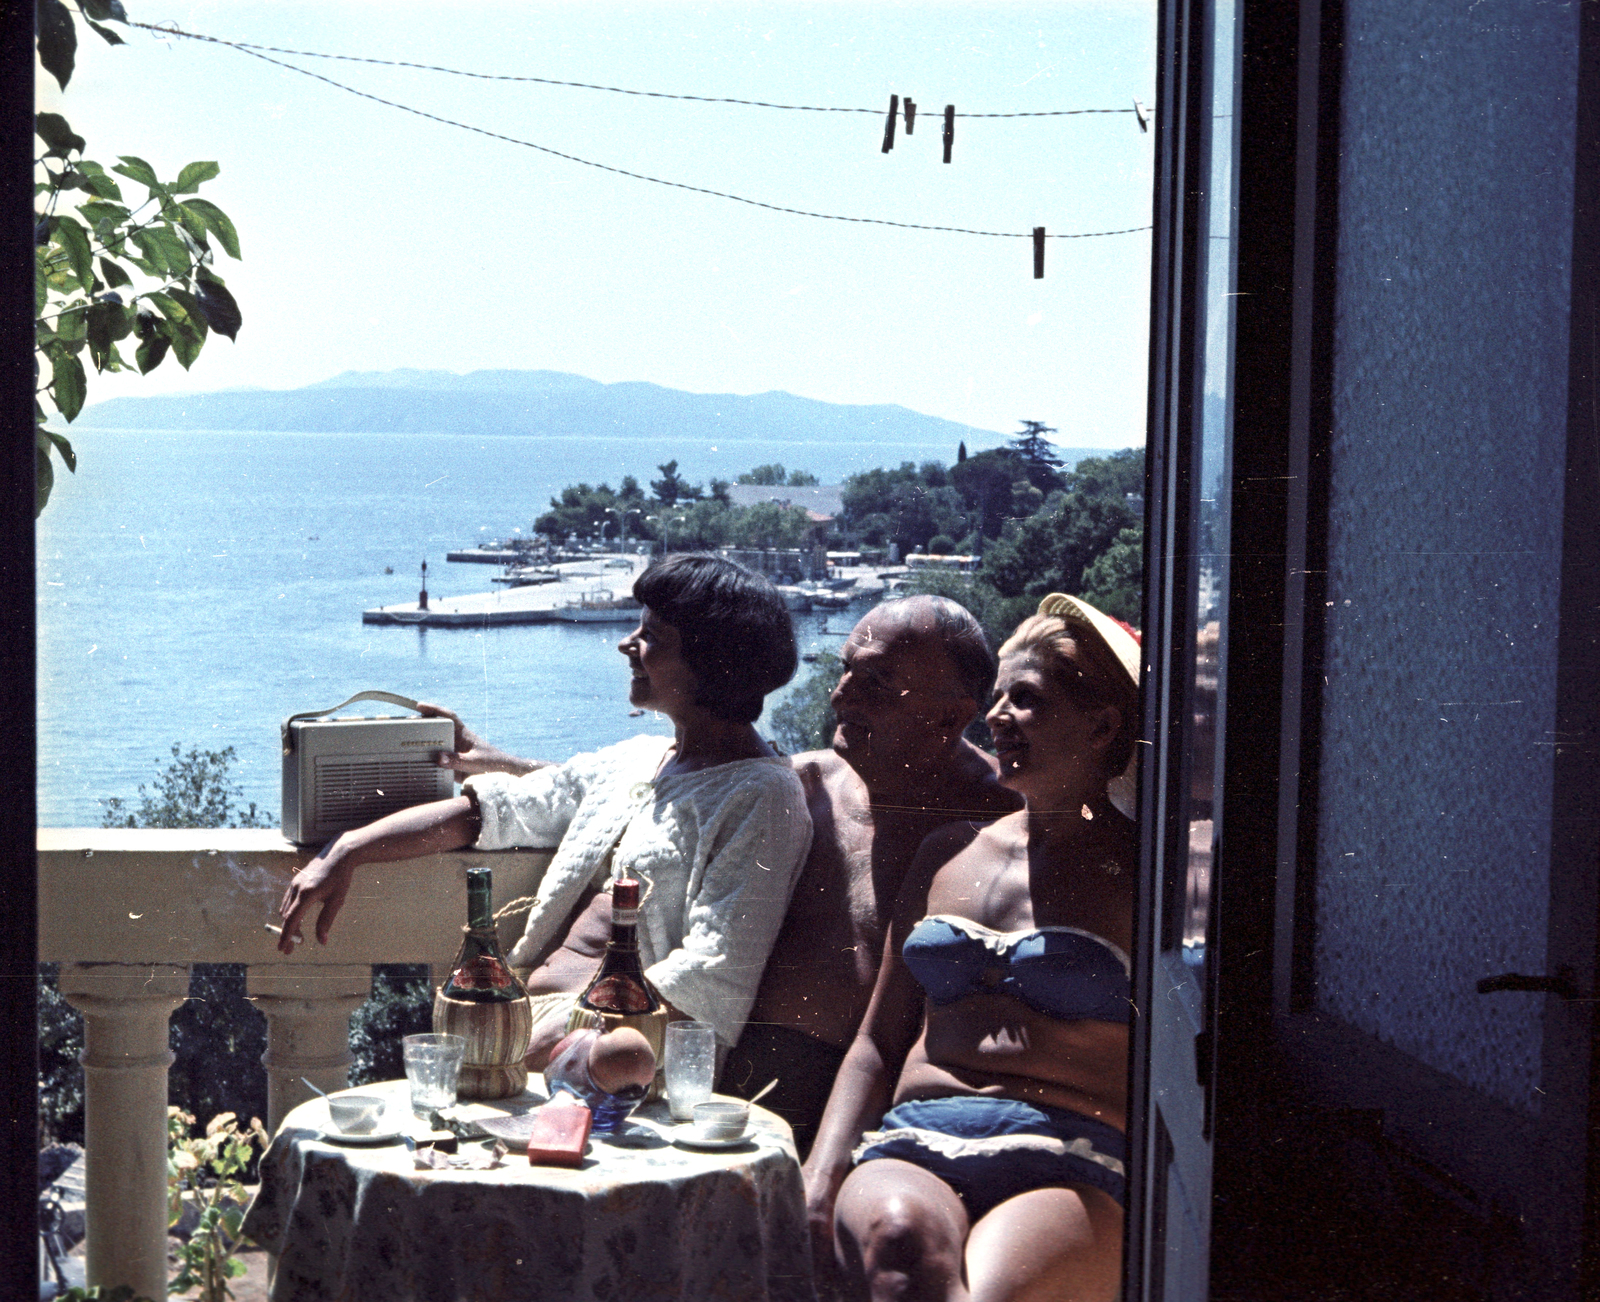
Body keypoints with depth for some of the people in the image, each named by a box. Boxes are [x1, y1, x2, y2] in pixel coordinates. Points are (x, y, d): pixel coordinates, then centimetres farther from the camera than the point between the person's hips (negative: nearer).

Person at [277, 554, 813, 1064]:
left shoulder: (762, 796, -5)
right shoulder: (632, 760, 22)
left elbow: (714, 977, -16)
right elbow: (486, 810, 25)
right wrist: (347, 851, 12)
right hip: (524, 1020, 8)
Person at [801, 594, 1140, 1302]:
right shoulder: (947, 855, 24)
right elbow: (876, 1043, 24)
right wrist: (819, 1181, 8)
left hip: (1071, 1168, -3)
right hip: (913, 1146, 3)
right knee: (899, 1233, -36)